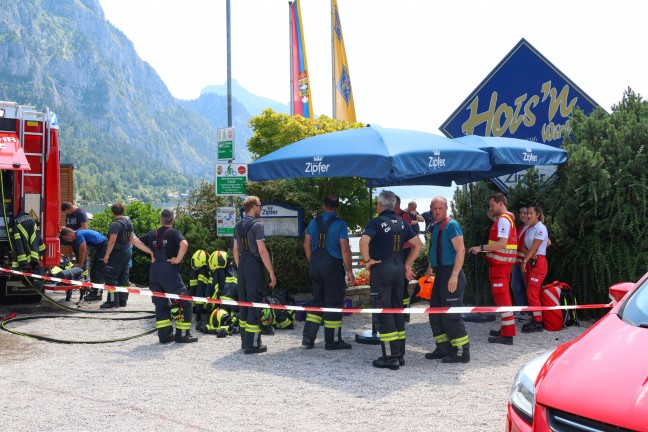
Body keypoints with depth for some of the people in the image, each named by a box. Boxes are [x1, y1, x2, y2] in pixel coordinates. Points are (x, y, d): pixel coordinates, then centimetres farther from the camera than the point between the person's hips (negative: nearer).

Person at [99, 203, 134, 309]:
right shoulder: (129, 222, 10)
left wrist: (107, 255, -18)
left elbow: (112, 241, -21)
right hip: (127, 253, 8)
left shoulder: (115, 224, -16)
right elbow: (131, 238, 17)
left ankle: (113, 301, -6)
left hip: (117, 253, -8)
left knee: (111, 278, -4)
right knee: (123, 278, 11)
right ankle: (123, 300, 14)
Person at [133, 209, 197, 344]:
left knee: (161, 304, 12)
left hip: (154, 271, 6)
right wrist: (178, 259, -13)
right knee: (183, 302, 2)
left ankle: (164, 335, 9)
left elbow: (136, 241, 14)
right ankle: (181, 334, 0)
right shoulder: (174, 233, -5)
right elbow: (184, 244, -23)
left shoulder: (153, 234, 12)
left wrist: (150, 252, 10)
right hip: (169, 271, -6)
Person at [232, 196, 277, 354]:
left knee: (243, 304, 14)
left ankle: (245, 340, 22)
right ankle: (252, 344, -5)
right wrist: (272, 273, -15)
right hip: (254, 267, -8)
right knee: (254, 305, -5)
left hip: (242, 266, 8)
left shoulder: (238, 225, 11)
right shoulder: (256, 225, -13)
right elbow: (262, 251, -18)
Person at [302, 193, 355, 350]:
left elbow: (307, 245, 9)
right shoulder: (340, 224, -10)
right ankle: (331, 341, 7)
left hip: (315, 265, 5)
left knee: (317, 301, 15)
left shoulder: (313, 222, 5)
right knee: (333, 302, 3)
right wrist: (349, 271, -7)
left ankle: (308, 337, 11)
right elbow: (345, 249, -13)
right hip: (333, 266, -5)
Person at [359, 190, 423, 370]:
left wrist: (367, 260, -13)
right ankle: (400, 354, 17)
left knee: (384, 313, -3)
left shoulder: (376, 222, -9)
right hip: (398, 268, 6)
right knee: (397, 310, 13)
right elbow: (418, 244, 12)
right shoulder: (402, 223, 10)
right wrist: (407, 264, 14)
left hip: (381, 268, -6)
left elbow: (364, 241, -26)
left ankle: (391, 357, -4)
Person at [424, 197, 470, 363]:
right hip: (439, 274, 9)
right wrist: (429, 270, 21)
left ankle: (462, 351, 1)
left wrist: (454, 276, -23)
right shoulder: (435, 226, 15)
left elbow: (461, 251, -18)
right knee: (435, 313, 13)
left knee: (451, 315, -8)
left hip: (450, 274, -9)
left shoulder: (451, 225, -11)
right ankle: (443, 348, 23)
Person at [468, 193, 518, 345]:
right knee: (503, 296, 16)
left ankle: (507, 334, -10)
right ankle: (506, 329, 25)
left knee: (501, 296, -9)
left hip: (499, 263, -11)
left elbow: (502, 243, -24)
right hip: (502, 263, 11)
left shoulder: (503, 219, -14)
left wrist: (481, 248, -23)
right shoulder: (506, 218, 18)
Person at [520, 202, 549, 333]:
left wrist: (525, 261, -14)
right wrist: (528, 255, -10)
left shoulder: (540, 228, -10)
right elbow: (524, 247, 10)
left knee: (532, 292, -12)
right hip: (530, 262, 8)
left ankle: (538, 323, -10)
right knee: (531, 293, 8)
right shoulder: (529, 228, 15)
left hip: (538, 262, -8)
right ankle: (535, 319, 13)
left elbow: (534, 247, -15)